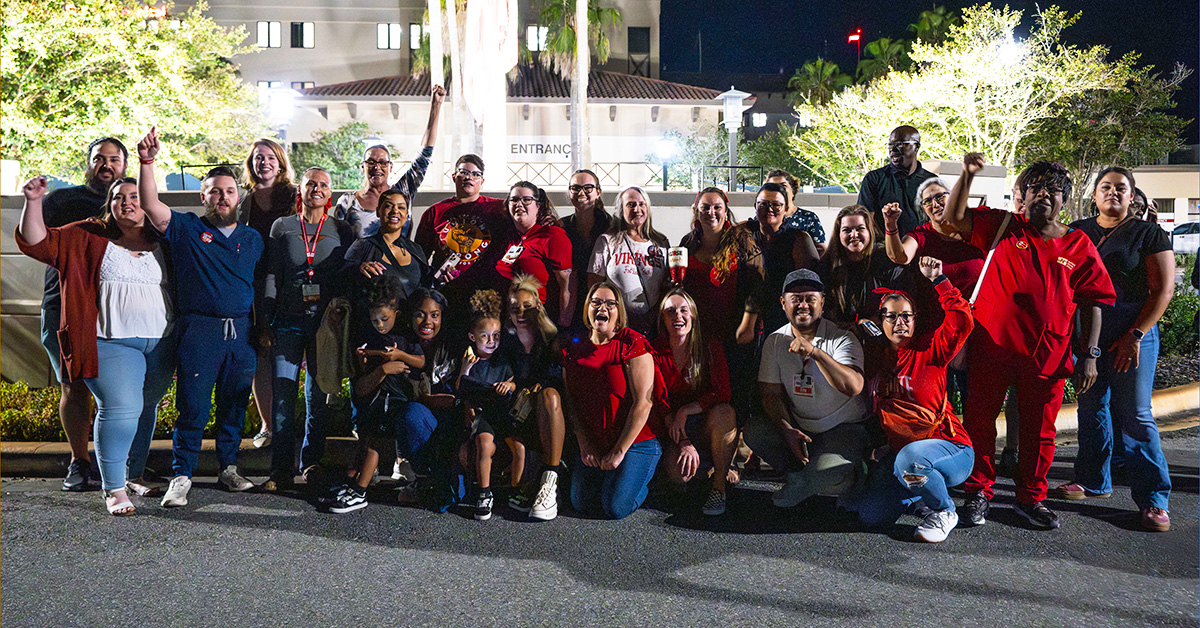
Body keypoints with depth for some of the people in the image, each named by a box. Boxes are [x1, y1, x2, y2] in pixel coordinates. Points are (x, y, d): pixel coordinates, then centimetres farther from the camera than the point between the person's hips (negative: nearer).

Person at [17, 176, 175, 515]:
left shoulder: (162, 243, 13)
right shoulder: (90, 238, 6)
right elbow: (38, 242, 1)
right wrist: (33, 202, -11)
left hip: (161, 343, 4)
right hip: (113, 343, -3)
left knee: (146, 409, 11)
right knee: (119, 410, -11)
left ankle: (136, 474, 28)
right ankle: (113, 488, -1)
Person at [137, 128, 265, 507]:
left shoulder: (253, 239, 15)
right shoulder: (187, 229, 5)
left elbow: (262, 287, 17)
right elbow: (151, 206, -10)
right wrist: (147, 163, -22)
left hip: (242, 332, 3)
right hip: (199, 330, -3)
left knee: (234, 404, 10)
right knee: (192, 406, -2)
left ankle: (228, 468, 22)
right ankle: (182, 476, 7)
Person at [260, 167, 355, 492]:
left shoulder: (341, 230, 7)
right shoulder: (282, 227, 9)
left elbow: (349, 277, 6)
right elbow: (272, 275, 8)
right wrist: (266, 321, 2)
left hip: (325, 321, 0)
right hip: (288, 320, 0)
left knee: (318, 395, 4)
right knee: (282, 394, -4)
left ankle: (312, 462, 16)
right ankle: (281, 469, 3)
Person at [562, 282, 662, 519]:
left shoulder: (632, 344, -12)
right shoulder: (574, 349, 6)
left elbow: (643, 403, -16)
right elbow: (572, 402, 8)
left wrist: (619, 451, -15)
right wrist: (585, 445, -4)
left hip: (635, 441, -5)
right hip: (594, 444, 5)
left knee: (616, 508, -14)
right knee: (581, 503, -3)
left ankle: (643, 479, 16)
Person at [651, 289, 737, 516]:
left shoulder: (711, 348, -4)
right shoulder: (655, 352, -5)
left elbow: (722, 393, -12)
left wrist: (685, 411, -22)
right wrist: (684, 443, -20)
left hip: (706, 424, 0)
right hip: (674, 429, 0)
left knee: (724, 412, -35)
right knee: (679, 473, -29)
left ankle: (719, 485, -18)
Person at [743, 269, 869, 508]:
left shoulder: (842, 339, -13)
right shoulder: (775, 341, 0)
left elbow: (853, 387, -29)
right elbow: (771, 393, 1)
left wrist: (814, 351, -38)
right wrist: (788, 430, -17)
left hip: (843, 428, -4)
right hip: (798, 428, 4)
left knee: (829, 475, -33)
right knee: (753, 432, -23)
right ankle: (802, 474, -2)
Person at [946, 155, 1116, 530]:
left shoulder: (1079, 244, 7)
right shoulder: (1002, 226, 6)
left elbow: (1092, 302, 6)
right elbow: (955, 217, -4)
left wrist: (1089, 355, 0)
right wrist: (967, 175, -18)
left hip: (1048, 353, 1)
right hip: (991, 345, -1)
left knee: (1039, 429, 9)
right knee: (979, 419, 5)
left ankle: (1031, 498, 26)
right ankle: (979, 493, 20)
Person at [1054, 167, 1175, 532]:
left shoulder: (1149, 235, 1)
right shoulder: (1075, 233, 11)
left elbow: (1163, 289, -3)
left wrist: (1135, 335, -11)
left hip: (1133, 332, -4)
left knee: (1135, 415, -6)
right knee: (1091, 408, 11)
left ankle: (1153, 499, 1)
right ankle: (1093, 481, 24)